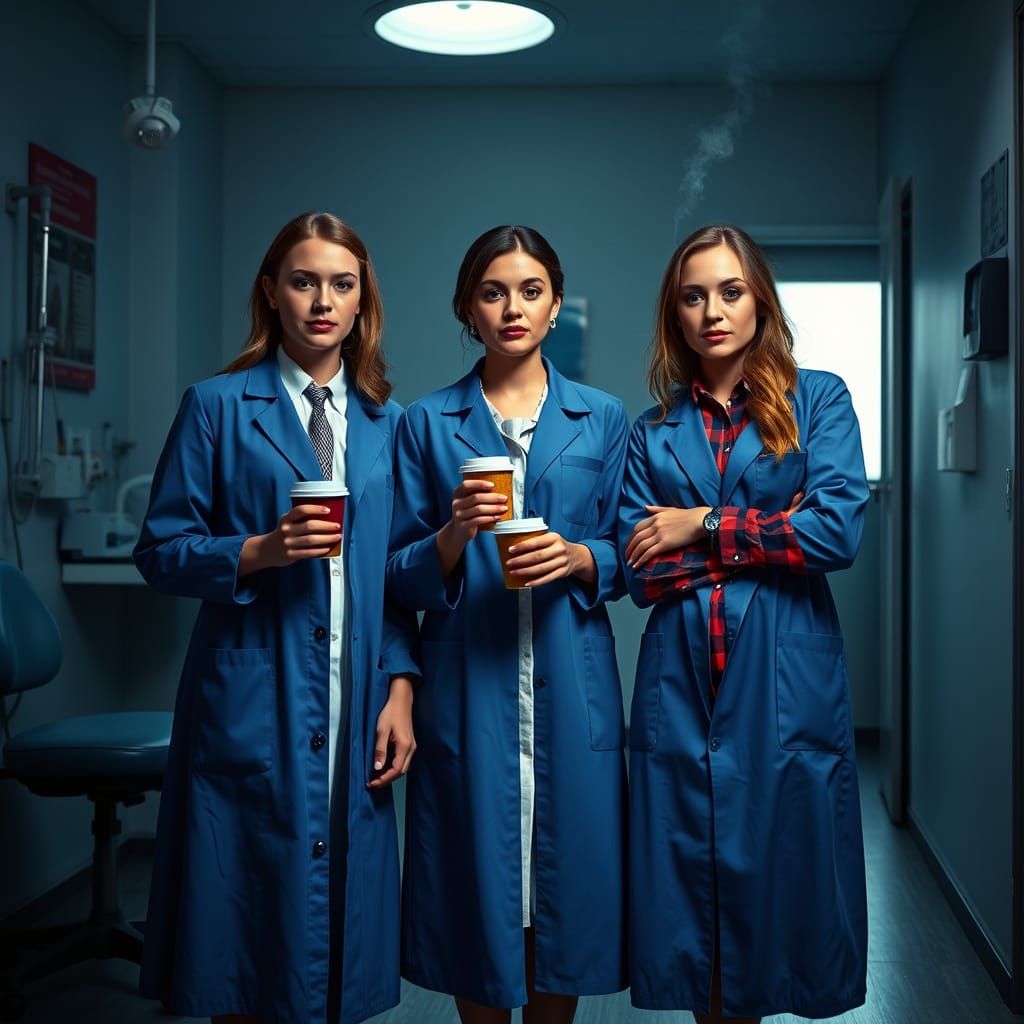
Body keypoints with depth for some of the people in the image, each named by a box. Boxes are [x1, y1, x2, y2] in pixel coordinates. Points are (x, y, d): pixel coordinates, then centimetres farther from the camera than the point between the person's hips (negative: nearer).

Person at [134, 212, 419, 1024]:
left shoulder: (385, 422, 11)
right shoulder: (218, 407, 0)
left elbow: (397, 570, 11)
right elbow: (160, 551, -1)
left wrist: (400, 688, 2)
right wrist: (260, 551, -17)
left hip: (355, 712, 3)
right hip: (251, 710, -3)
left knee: (340, 921, 9)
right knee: (246, 938, 4)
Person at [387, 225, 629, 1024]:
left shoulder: (603, 419, 7)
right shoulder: (427, 425, 5)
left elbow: (628, 560, 7)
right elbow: (400, 579, 3)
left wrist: (578, 559, -13)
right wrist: (454, 537, -16)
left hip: (571, 690, 1)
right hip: (467, 690, 0)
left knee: (567, 877, 7)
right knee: (475, 886, 5)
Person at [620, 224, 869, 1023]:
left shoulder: (817, 399, 4)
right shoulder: (653, 433, 9)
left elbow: (839, 531, -11)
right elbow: (639, 575, -1)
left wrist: (702, 527, -7)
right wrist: (771, 535, -8)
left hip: (786, 684, -2)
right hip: (682, 684, 2)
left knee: (782, 873, 5)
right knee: (693, 884, 7)